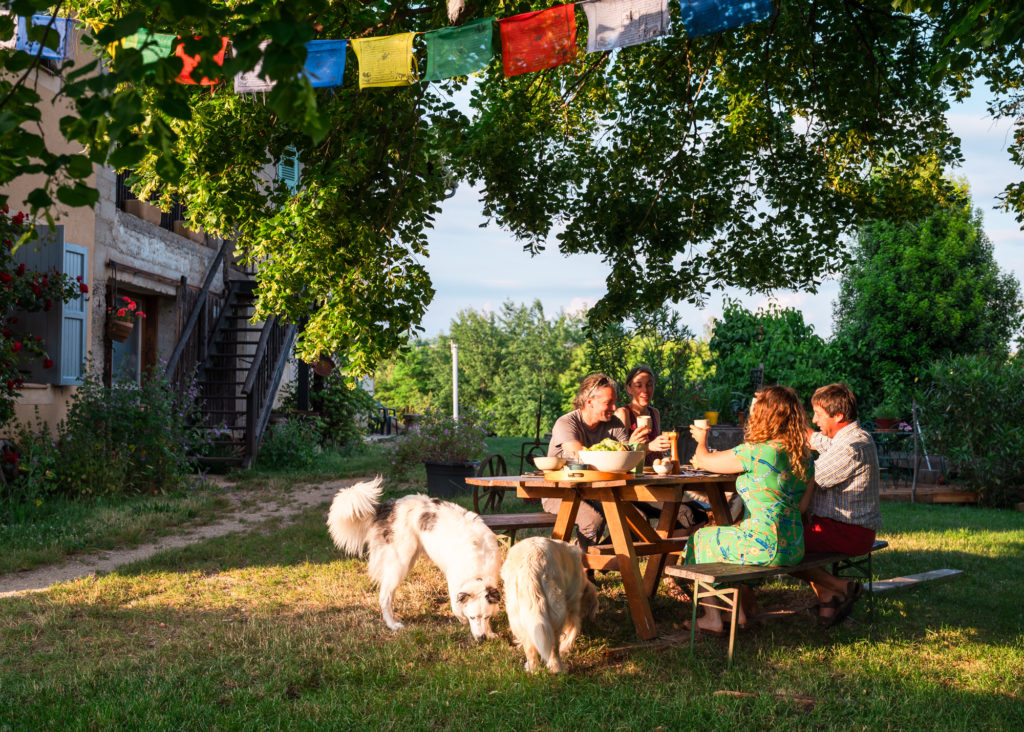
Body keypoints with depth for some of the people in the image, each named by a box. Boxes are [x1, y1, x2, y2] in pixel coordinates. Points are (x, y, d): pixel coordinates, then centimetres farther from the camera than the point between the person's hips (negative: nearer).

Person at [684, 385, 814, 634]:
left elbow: (703, 460, -4)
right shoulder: (804, 455, 4)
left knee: (701, 539, 18)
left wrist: (701, 439, 18)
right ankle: (741, 613, 34)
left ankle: (713, 618, 24)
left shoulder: (755, 452, -18)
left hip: (764, 546, -7)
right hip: (794, 548, 8)